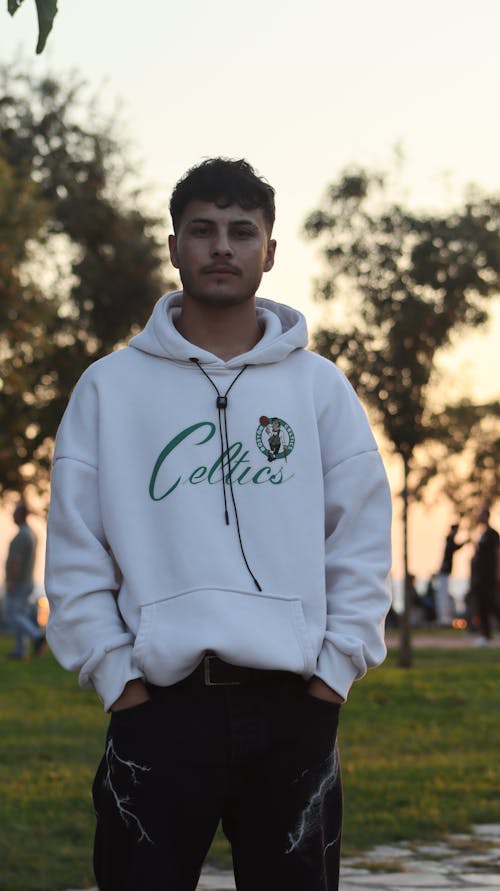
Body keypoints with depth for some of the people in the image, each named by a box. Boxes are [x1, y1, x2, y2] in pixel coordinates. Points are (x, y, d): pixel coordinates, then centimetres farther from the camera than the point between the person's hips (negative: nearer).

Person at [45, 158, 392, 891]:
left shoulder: (319, 386, 8)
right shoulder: (111, 386, 6)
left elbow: (362, 542, 6)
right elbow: (75, 552, 3)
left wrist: (335, 667, -3)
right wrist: (114, 673, -4)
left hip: (293, 707, 1)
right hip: (159, 705, -1)